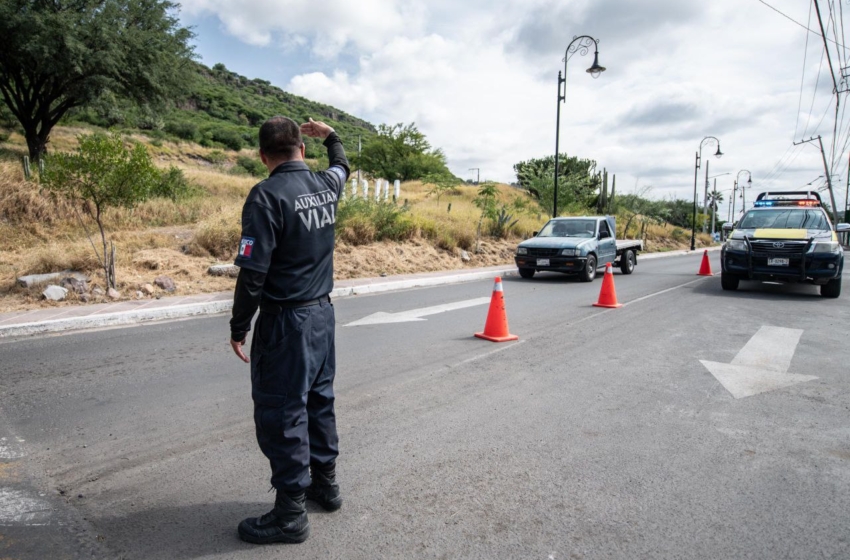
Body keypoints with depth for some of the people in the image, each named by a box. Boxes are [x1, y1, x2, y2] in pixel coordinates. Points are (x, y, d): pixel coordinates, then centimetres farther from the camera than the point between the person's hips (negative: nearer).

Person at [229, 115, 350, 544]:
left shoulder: (267, 195, -16)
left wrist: (239, 327, -9)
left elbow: (253, 272, -19)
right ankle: (325, 481, 35)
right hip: (322, 314, 7)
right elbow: (341, 167, 30)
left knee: (280, 412, 3)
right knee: (319, 399, 19)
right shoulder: (327, 184, 4)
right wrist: (330, 135, 45)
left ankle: (291, 512, 14)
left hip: (285, 320, -7)